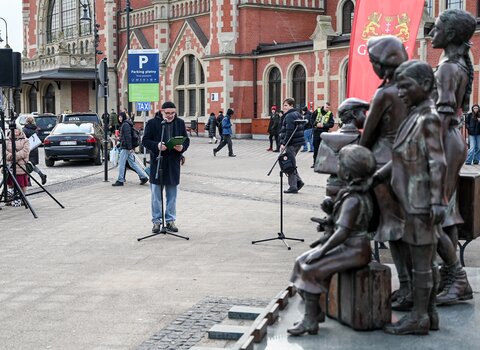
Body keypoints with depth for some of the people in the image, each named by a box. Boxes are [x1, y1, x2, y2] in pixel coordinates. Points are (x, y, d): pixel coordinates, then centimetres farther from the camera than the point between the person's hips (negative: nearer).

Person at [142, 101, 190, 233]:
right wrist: (157, 146, -22)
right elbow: (145, 140, -4)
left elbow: (186, 140, 10)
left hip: (174, 163, 3)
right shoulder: (152, 123, -4)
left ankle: (170, 220, 19)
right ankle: (156, 221, 13)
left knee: (172, 195, 10)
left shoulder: (180, 123, 6)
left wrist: (182, 147, -13)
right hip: (157, 162, -3)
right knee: (156, 194, 4)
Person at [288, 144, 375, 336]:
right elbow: (341, 219, 19)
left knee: (311, 269, -20)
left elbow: (343, 232, -28)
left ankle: (311, 320, -13)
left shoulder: (353, 199, -22)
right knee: (302, 262, 5)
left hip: (353, 250, -10)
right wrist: (330, 208, 1)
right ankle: (315, 311, 7)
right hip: (349, 247, 10)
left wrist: (322, 250, -23)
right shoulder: (359, 192, 9)